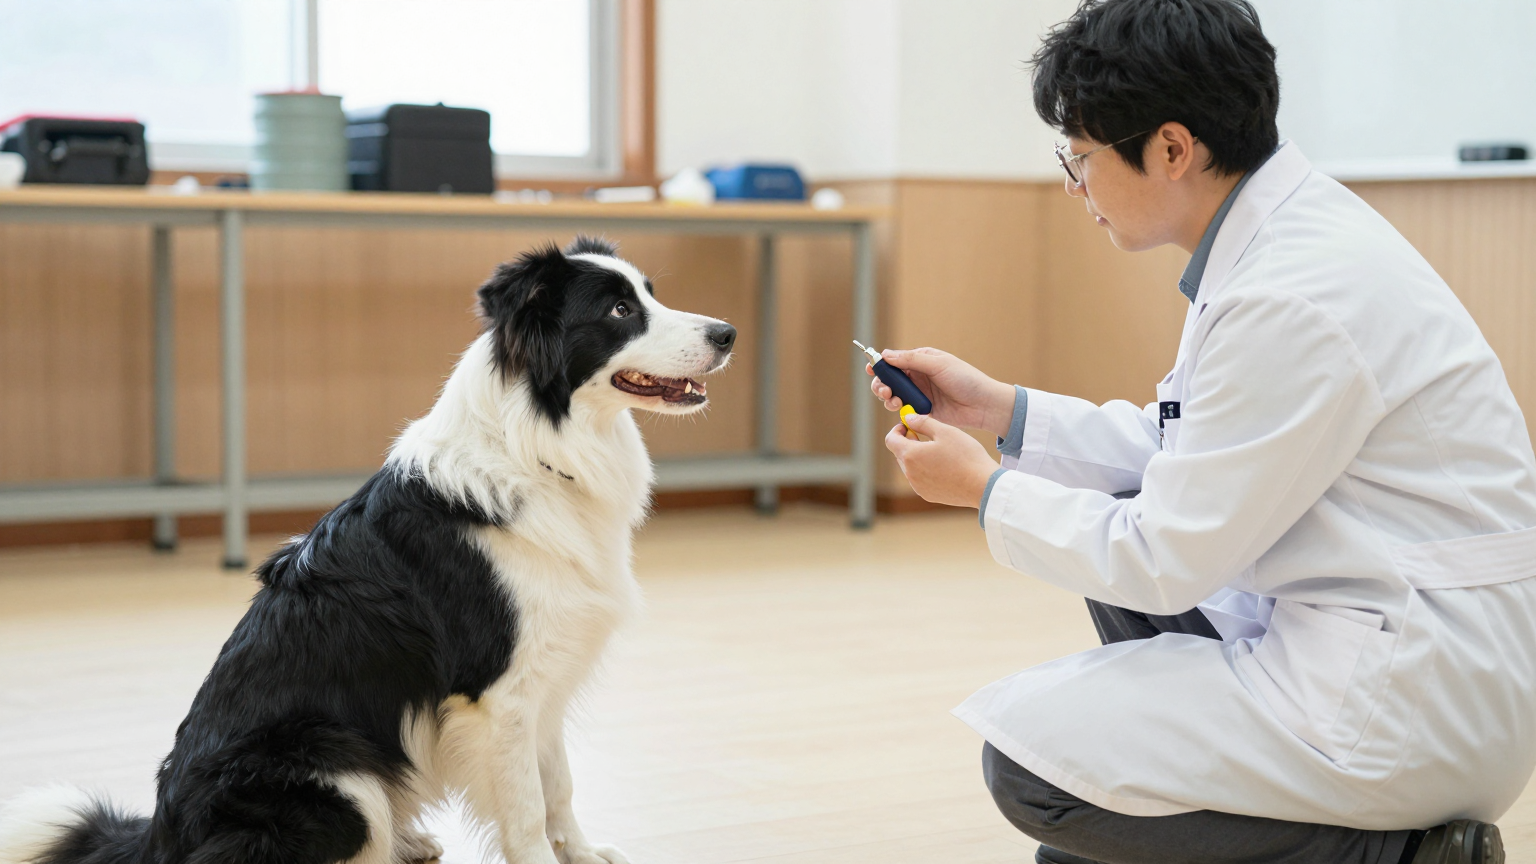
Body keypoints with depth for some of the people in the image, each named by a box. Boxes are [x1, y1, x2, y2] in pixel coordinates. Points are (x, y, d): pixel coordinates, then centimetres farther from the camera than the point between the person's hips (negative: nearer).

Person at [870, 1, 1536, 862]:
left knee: (1031, 759, -8)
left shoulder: (1296, 298, -24)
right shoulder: (1287, 231, 6)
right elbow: (1187, 452, 17)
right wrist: (999, 408, 14)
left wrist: (985, 488, -4)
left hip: (1418, 694, -10)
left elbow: (1172, 560, -18)